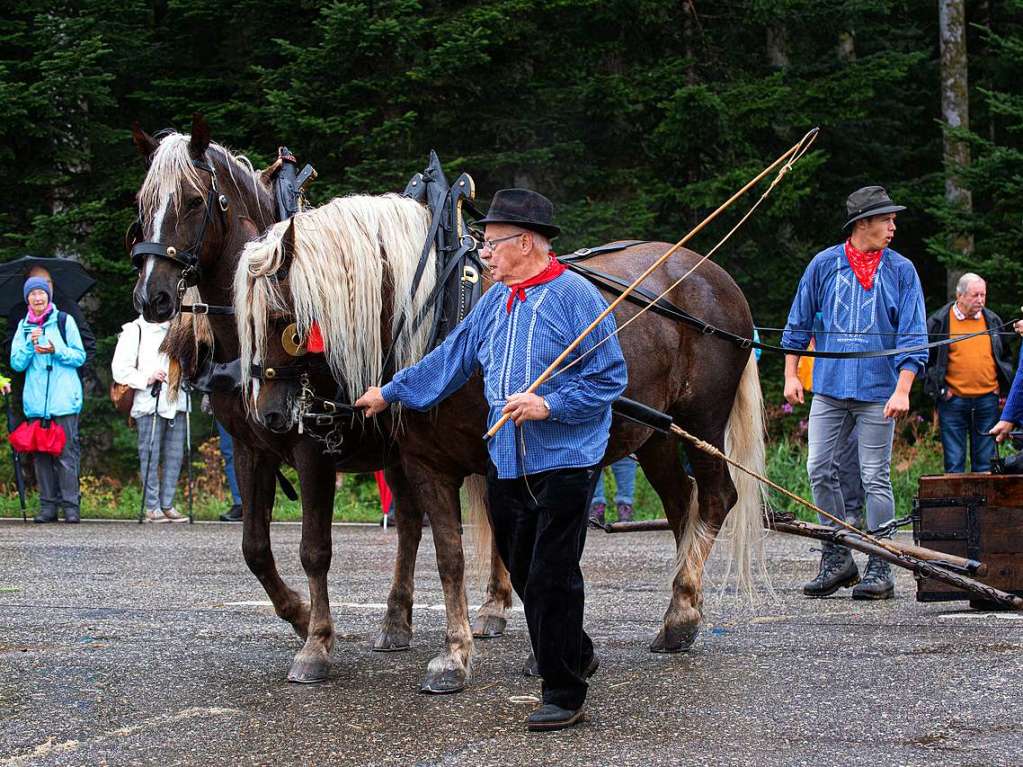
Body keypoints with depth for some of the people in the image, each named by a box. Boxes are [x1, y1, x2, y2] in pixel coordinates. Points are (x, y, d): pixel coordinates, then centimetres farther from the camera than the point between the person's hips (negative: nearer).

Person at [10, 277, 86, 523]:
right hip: (36, 401, 3)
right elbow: (17, 363, 8)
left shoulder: (64, 320, 5)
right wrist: (30, 344, -8)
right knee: (41, 454, 3)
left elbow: (80, 356, 3)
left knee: (66, 452, -7)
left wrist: (56, 350, -13)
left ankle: (71, 505, -5)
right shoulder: (24, 326, 13)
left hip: (64, 400, -3)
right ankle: (48, 505, 7)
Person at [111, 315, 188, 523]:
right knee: (150, 455, -3)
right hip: (150, 403, -5)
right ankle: (152, 507, 2)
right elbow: (120, 369, -5)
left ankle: (167, 505, 11)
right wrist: (146, 379, -15)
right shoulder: (135, 330, 2)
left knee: (175, 455, 4)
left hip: (176, 402, 5)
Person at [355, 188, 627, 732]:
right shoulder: (494, 301, 11)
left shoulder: (575, 296, -11)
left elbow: (609, 379, -12)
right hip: (506, 462, 8)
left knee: (550, 580, -7)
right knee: (524, 575, 15)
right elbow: (449, 359, 21)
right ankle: (575, 655, 36)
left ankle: (564, 696, 3)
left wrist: (548, 405, -21)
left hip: (564, 459, -7)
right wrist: (390, 392, 23)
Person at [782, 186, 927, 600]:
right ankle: (837, 559, 13)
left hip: (877, 392, -2)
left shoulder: (901, 271, 2)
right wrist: (791, 375, 7)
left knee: (875, 477, -2)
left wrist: (902, 390, -11)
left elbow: (912, 336, -2)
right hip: (829, 387, 2)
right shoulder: (824, 264, 5)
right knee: (820, 471, 1)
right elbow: (799, 323, 13)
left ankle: (880, 569, 5)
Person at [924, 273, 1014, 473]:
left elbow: (1005, 357, 22)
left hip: (987, 399, 3)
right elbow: (925, 358, 3)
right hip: (953, 401, -3)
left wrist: (1002, 386, 9)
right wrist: (939, 389, -4)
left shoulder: (993, 321, 11)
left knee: (985, 462, 5)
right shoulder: (939, 321, 0)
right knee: (954, 463, -1)